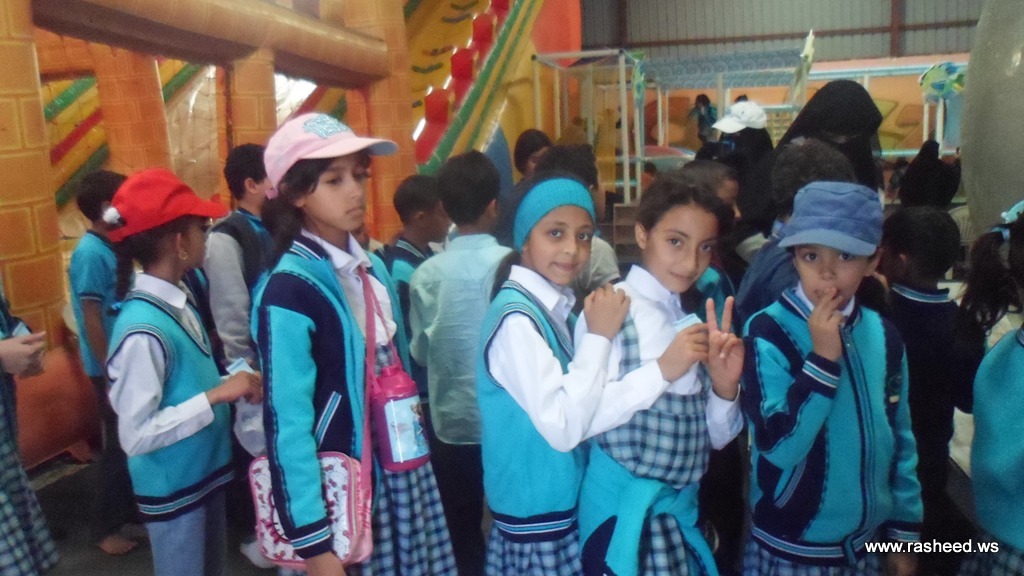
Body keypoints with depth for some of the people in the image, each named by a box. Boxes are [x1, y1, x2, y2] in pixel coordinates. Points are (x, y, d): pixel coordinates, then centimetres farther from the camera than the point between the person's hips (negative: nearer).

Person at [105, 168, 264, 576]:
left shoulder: (179, 303, -1)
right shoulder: (142, 328, -26)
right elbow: (136, 435, -26)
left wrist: (234, 382, -6)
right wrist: (218, 395, -26)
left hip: (205, 474, 8)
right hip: (172, 491, -8)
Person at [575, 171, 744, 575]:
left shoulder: (694, 322, 7)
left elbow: (717, 437, 7)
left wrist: (725, 387, -11)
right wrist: (662, 369, -26)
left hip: (680, 505, 6)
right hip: (625, 508, -6)